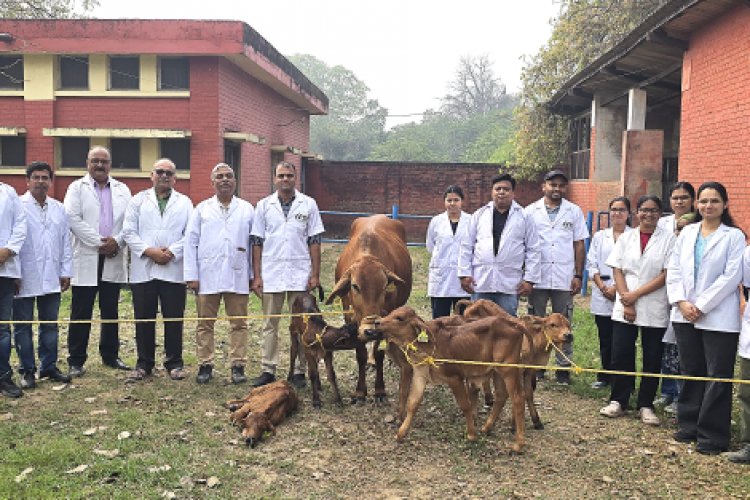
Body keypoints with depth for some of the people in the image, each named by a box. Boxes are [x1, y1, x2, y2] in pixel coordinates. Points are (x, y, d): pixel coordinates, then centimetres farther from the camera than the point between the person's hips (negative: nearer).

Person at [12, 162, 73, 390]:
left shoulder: (59, 209, 10)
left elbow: (65, 242, 11)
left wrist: (66, 272, 7)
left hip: (51, 277, 4)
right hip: (25, 277, -4)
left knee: (50, 325, 11)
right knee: (23, 326, 6)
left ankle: (49, 366, 21)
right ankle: (27, 370, 15)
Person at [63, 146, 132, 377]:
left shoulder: (122, 190, 13)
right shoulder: (77, 188, 5)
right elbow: (73, 218, -8)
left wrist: (117, 241, -12)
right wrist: (99, 242, -14)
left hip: (114, 259, 3)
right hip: (86, 258, -3)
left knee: (110, 311, 10)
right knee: (81, 313, 1)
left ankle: (110, 355, 20)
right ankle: (76, 361, 9)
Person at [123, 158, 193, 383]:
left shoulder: (184, 202, 11)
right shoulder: (138, 200, 11)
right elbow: (129, 232, 3)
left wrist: (171, 252, -12)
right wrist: (149, 251, -10)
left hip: (174, 270, 0)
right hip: (143, 270, 1)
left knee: (174, 319, 3)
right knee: (144, 320, 5)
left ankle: (174, 363, 13)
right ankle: (144, 364, 16)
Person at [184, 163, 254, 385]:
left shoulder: (247, 209, 10)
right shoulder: (202, 209, 9)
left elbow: (254, 242, 9)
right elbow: (191, 242, 6)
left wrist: (254, 274, 3)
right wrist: (192, 275, -1)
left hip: (238, 276, 0)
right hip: (208, 275, 0)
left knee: (239, 323, 4)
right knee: (205, 323, 5)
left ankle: (238, 365, 12)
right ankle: (205, 365, 15)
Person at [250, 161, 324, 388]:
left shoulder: (308, 204, 4)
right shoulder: (264, 205, 6)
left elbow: (314, 241, 3)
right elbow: (257, 242, 6)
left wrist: (315, 274, -3)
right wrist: (256, 276, 0)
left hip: (300, 275, -1)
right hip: (271, 273, 1)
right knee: (270, 325, 7)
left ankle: (299, 371, 12)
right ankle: (267, 370, 14)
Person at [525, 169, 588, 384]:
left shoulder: (574, 212, 7)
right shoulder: (531, 211, 5)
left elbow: (579, 245, 6)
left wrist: (578, 275, -1)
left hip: (564, 278, 0)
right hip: (537, 277, 0)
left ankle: (563, 368, 14)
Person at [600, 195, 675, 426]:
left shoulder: (668, 239, -1)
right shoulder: (626, 238, 8)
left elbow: (667, 274, -7)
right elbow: (617, 271, 3)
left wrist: (637, 294, -11)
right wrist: (626, 302, -7)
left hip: (655, 310, -2)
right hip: (624, 309, 2)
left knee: (652, 358, 4)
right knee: (621, 354, 2)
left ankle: (645, 405, 17)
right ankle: (618, 401, 16)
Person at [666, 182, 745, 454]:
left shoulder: (734, 236, -3)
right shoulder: (687, 232, 10)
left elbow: (730, 277, -10)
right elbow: (674, 270, 7)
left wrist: (701, 306, -13)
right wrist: (681, 302, -6)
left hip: (718, 317, -4)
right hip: (685, 315, 4)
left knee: (718, 377, 1)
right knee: (691, 372, 13)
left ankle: (712, 435, 10)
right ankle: (689, 425, 25)